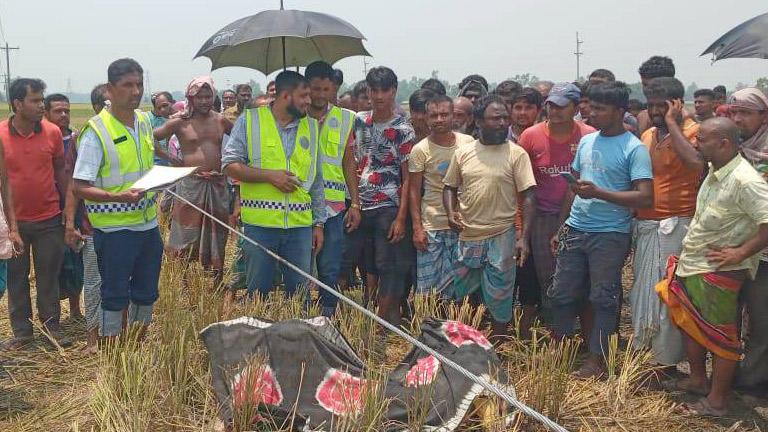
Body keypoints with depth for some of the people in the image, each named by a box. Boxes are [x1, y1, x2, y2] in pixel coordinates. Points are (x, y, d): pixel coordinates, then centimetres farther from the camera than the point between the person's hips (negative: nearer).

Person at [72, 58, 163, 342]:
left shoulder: (144, 121, 5)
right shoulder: (96, 131, -16)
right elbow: (80, 188, -18)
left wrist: (155, 191, 10)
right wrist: (117, 197, -31)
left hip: (148, 223, 7)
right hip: (114, 228, -7)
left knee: (146, 292, 16)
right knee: (115, 297, 2)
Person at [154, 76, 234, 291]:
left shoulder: (221, 121, 7)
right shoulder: (180, 122, -2)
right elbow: (151, 139, 1)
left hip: (217, 185, 4)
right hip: (190, 184, -3)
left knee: (216, 239, 9)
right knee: (186, 240, -2)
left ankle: (217, 287, 16)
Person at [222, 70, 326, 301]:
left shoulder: (311, 126, 12)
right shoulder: (249, 120, 0)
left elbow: (316, 180, 14)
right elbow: (230, 165, -4)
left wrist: (319, 223, 12)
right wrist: (269, 175, -13)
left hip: (300, 225, 3)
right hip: (259, 223, -3)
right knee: (258, 292, 6)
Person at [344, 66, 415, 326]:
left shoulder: (403, 130, -6)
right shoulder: (359, 121, 7)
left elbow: (407, 178, -6)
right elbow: (351, 163, 8)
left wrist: (401, 218, -12)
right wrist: (355, 204, 1)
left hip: (388, 209, -5)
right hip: (360, 207, 5)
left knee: (388, 268, -2)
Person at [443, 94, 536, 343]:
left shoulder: (516, 154, -5)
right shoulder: (463, 153, 5)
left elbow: (528, 196, -7)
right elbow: (450, 187, 15)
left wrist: (524, 237, -15)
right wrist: (451, 213, -5)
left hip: (501, 236, -3)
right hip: (466, 236, 4)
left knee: (499, 300, 3)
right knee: (462, 296, 14)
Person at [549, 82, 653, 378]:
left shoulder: (634, 149, -10)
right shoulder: (586, 141, 10)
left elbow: (645, 197, -17)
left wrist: (598, 193, -23)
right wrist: (561, 227, 16)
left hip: (610, 235, -6)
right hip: (575, 230, 6)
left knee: (603, 299, 4)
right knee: (561, 294, 10)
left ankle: (596, 360, 15)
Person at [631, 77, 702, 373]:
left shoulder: (693, 131, -6)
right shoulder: (647, 136, 15)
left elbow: (695, 162, -29)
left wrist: (672, 123, -19)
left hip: (675, 226, -7)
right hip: (644, 225, 7)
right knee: (642, 292, 14)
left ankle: (666, 361, 10)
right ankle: (643, 353, 27)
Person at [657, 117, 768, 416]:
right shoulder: (714, 171, 4)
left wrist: (741, 252, -23)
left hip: (718, 272, -9)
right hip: (692, 265, 9)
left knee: (720, 336, 4)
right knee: (689, 324, 22)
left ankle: (717, 401, 17)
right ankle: (698, 380, 40)